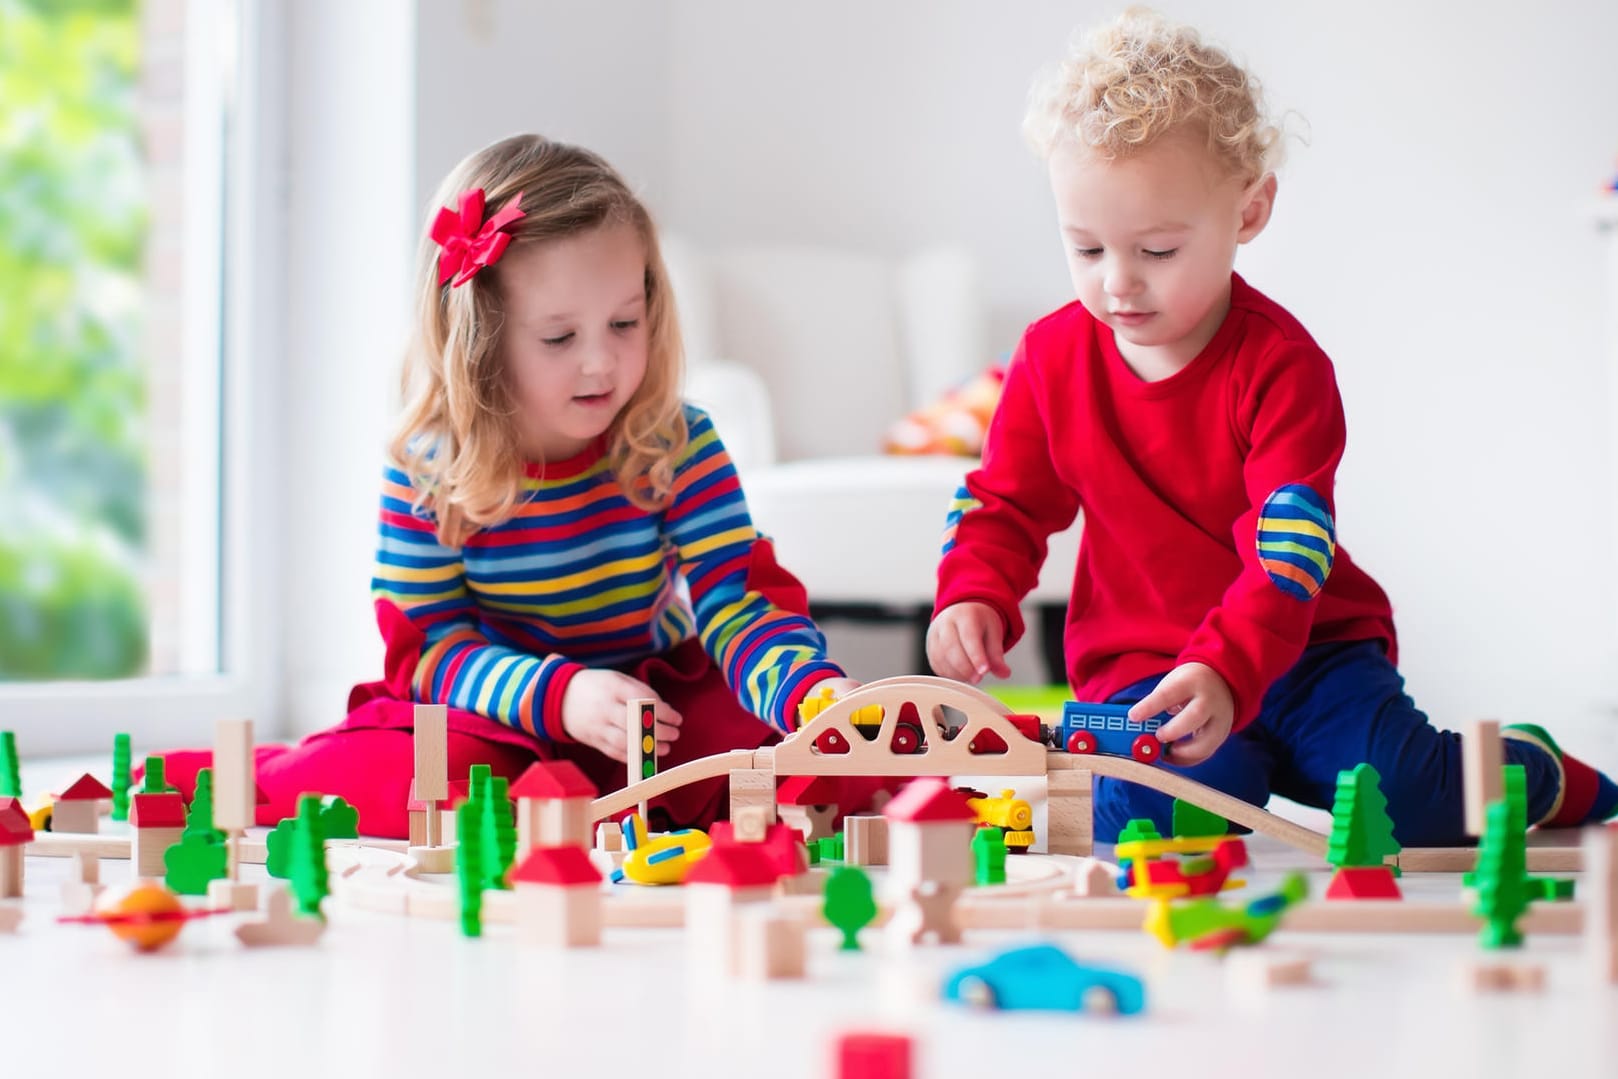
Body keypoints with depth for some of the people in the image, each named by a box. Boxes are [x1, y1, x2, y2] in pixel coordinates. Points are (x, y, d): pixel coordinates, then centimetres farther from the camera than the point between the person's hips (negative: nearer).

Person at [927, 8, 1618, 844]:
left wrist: (1227, 671, -41)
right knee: (1159, 812, -28)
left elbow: (1288, 551, -24)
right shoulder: (1053, 357, -2)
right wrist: (974, 597, -13)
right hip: (1140, 665, 2)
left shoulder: (1280, 364, -15)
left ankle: (1530, 772, 11)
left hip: (1300, 649, -2)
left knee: (1406, 796, -24)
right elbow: (1003, 501, 9)